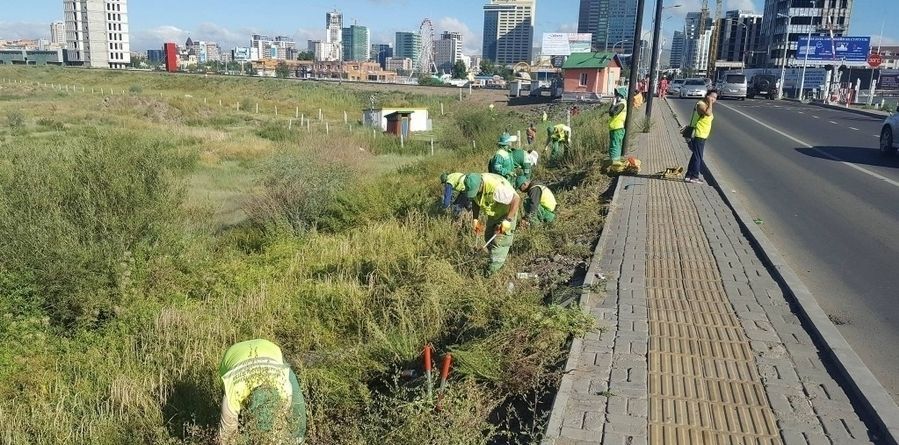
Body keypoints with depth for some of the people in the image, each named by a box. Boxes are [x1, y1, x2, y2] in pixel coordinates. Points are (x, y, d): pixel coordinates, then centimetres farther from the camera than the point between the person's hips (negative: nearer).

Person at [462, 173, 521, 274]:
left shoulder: (496, 187, -41)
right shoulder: (473, 186, -16)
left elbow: (516, 199, -38)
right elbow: (475, 202, 4)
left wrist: (508, 220, -39)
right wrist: (476, 219, -3)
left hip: (506, 213, -8)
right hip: (491, 214, 8)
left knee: (499, 241, -9)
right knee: (489, 238, 15)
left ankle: (492, 270, 0)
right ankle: (503, 258, 33)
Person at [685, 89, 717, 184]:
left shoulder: (707, 106, 17)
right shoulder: (701, 104, -15)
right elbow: (708, 113, -34)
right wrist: (710, 103, -24)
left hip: (702, 136, 11)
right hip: (698, 135, -11)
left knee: (696, 156, 14)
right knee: (698, 156, -8)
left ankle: (688, 176, 20)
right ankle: (694, 177, -3)